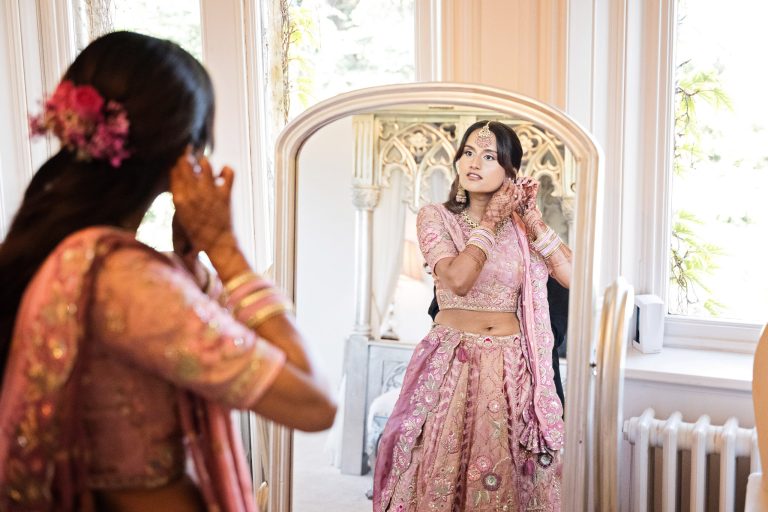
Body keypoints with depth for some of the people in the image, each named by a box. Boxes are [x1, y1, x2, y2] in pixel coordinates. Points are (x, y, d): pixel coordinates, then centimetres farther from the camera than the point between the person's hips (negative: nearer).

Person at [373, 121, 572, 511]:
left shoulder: (522, 226, 6)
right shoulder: (435, 217, -3)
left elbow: (572, 276, -5)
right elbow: (457, 280, -19)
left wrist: (532, 219, -7)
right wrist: (490, 221, -11)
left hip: (511, 368, 2)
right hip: (451, 363, -2)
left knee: (506, 477, 8)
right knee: (442, 475, 3)